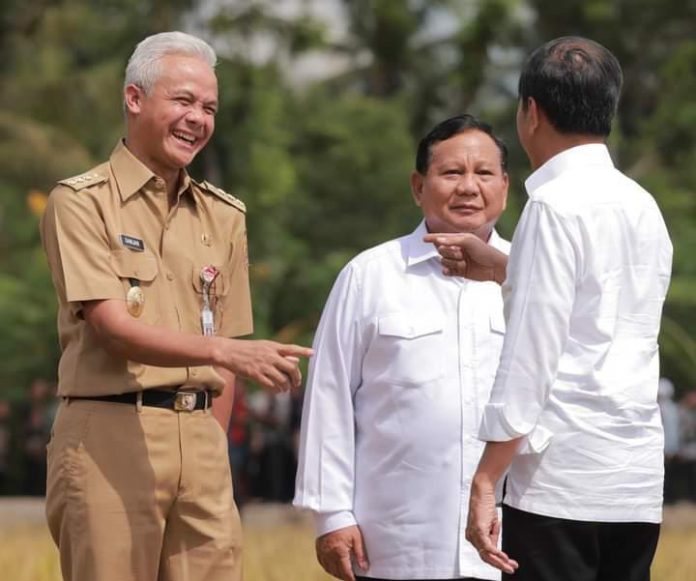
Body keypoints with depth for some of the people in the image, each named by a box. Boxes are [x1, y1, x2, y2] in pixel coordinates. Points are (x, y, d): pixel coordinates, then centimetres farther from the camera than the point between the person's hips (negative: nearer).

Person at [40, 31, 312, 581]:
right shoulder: (81, 201, -2)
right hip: (111, 433, -5)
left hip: (200, 438, 5)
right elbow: (114, 329, -13)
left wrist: (212, 447, 6)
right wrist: (227, 352, -26)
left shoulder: (224, 216, 15)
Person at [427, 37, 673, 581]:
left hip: (560, 481, -7)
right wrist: (501, 268, 33)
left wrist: (485, 482, -12)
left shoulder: (555, 205, -8)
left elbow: (531, 355, -13)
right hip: (638, 484, 7)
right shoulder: (642, 205, 15)